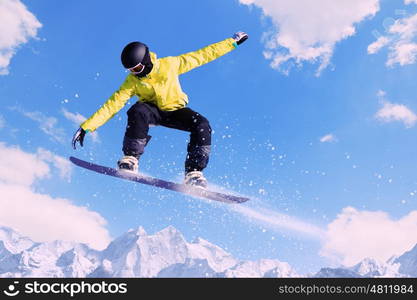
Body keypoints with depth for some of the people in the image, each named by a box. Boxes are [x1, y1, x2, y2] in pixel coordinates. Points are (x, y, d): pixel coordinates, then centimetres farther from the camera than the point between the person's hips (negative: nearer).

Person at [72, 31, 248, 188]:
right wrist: (86, 127, -27)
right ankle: (130, 159, -30)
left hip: (175, 111, 1)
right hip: (151, 111, 0)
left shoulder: (169, 64, -18)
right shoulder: (132, 81, -17)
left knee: (202, 125, -27)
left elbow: (202, 56, -14)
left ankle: (193, 173, -22)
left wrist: (233, 42, -10)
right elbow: (113, 104, -20)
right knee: (137, 111, -36)